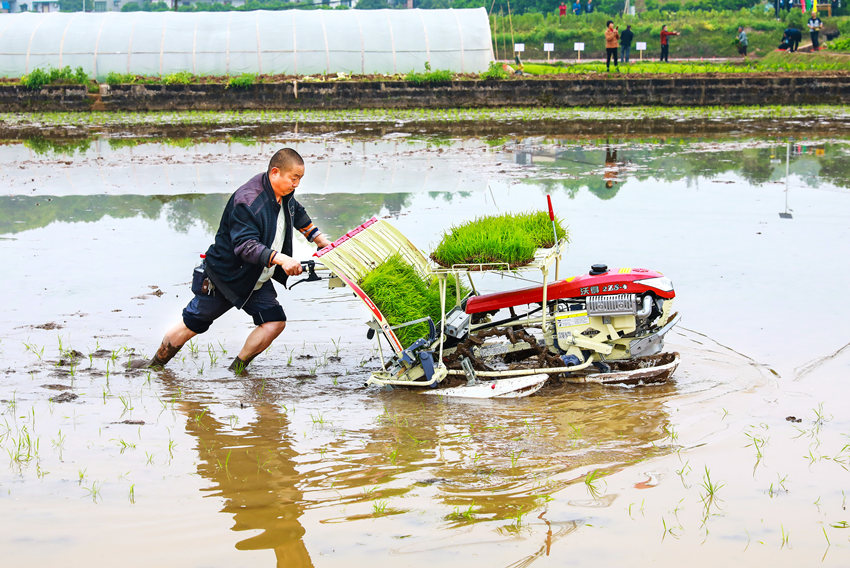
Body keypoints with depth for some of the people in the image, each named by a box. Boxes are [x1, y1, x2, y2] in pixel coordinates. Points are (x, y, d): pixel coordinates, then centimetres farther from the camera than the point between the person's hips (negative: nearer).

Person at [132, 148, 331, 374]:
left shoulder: (285, 195, -3)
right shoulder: (247, 201, -30)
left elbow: (298, 215, 22)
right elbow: (245, 246, -38)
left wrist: (319, 239, 27)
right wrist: (279, 258, -49)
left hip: (257, 280, 7)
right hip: (225, 276, -7)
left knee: (274, 323, -11)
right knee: (192, 325, 5)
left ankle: (237, 369, 5)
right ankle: (156, 364, 26)